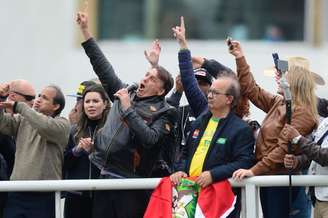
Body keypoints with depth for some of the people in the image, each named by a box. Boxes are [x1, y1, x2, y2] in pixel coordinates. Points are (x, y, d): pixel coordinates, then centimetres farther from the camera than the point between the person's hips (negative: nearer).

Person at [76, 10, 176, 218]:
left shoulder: (164, 112, -2)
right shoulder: (126, 92, 15)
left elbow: (150, 139, -18)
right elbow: (103, 67, 19)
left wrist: (128, 109, -15)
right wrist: (85, 30, 17)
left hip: (130, 180, -6)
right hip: (104, 175, 6)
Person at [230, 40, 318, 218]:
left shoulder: (301, 113, -15)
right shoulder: (278, 103, 12)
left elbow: (283, 150, -22)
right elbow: (251, 90, 22)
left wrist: (254, 170, -24)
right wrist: (240, 58, 19)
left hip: (281, 177, -9)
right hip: (268, 176, 9)